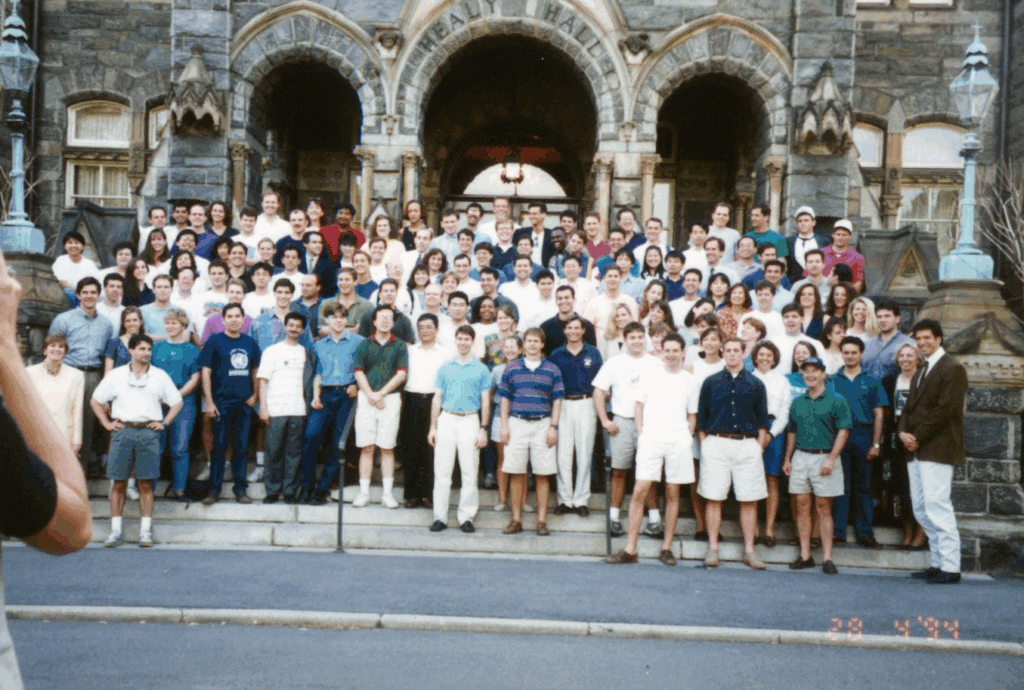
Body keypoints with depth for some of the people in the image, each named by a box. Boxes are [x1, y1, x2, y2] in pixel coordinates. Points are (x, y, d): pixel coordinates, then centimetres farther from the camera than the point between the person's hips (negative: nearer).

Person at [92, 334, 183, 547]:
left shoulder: (160, 376, 9)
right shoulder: (116, 375, 9)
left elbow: (177, 402, 14)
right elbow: (95, 401, 14)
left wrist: (164, 423, 4)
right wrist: (107, 423, 5)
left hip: (148, 432, 0)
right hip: (122, 431, 0)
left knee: (146, 483, 1)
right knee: (119, 483, 1)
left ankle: (146, 530, 5)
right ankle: (116, 531, 7)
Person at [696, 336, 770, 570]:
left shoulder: (755, 384, 10)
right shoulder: (711, 382, 9)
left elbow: (763, 421, 11)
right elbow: (701, 419, 9)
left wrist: (759, 447, 2)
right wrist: (704, 446, 1)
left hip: (747, 445, 1)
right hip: (716, 444, 0)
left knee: (749, 500, 1)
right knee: (714, 498, -1)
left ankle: (749, 550, 10)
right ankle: (712, 548, 8)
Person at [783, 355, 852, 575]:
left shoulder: (836, 401, -2)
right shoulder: (797, 403, 14)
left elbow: (843, 431, -8)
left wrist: (831, 459, -16)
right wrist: (787, 459, 14)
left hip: (824, 456, -4)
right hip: (800, 457, 4)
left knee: (823, 508, -1)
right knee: (802, 506, 4)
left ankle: (827, 557, 3)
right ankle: (805, 555, 9)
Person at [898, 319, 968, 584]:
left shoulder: (952, 369, -6)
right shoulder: (921, 372, 22)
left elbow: (945, 409, -16)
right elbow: (910, 406, 19)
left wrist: (918, 437, -14)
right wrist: (903, 431, 0)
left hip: (937, 450, -9)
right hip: (917, 452, 9)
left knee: (937, 507, -10)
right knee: (922, 509, 10)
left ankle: (950, 568, -5)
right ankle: (938, 563, 18)